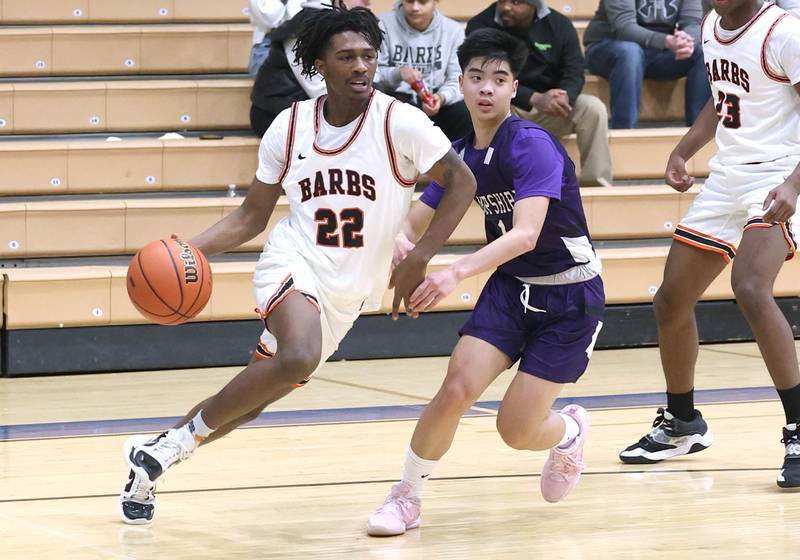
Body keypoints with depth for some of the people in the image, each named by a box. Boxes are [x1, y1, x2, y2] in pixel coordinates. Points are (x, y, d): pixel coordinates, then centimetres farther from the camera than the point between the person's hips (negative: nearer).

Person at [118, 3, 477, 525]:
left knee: (255, 395, 6)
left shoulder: (400, 123, -10)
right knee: (298, 358, -32)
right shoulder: (290, 128, -2)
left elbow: (462, 182, -2)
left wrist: (419, 260, -10)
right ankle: (178, 442, -17)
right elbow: (251, 217, 7)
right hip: (294, 264, -1)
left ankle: (157, 454, 26)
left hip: (349, 291, 2)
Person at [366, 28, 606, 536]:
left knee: (516, 430, -7)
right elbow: (413, 224, 6)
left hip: (570, 295, -5)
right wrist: (404, 243, -20)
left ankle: (570, 430, 29)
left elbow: (526, 234, -33)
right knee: (456, 390, -16)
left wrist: (456, 274, -45)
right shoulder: (460, 155, 0)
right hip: (511, 287, 5)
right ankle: (407, 497, 2)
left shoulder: (532, 145, -22)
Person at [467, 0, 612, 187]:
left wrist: (564, 97, -32)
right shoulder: (480, 26, -10)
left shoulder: (559, 25, 0)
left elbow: (574, 72, -6)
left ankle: (596, 185, -20)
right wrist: (535, 99, -34)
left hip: (550, 110, 3)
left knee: (593, 108, -23)